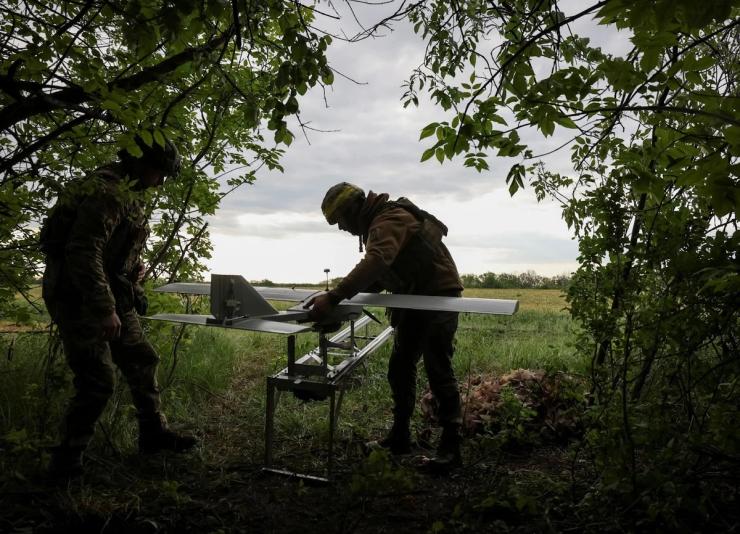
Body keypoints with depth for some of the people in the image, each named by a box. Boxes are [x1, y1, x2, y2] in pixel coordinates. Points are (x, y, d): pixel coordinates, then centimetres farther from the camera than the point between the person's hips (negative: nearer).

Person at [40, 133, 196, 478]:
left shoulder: (129, 193, 12)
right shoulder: (107, 191, -20)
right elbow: (83, 253, -27)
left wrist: (136, 266, 11)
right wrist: (105, 309, -27)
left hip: (112, 295, 10)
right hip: (81, 298, -10)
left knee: (142, 361, 14)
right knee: (97, 382, -7)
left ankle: (153, 434, 27)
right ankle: (66, 461, 10)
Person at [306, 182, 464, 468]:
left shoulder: (389, 220, -21)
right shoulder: (377, 223, 11)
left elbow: (375, 262, -40)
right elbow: (379, 273, 13)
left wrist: (334, 297, -45)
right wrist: (340, 293, 1)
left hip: (438, 296, -10)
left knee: (437, 370, -7)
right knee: (399, 369, 10)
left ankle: (450, 445, 4)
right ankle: (400, 436, 20)